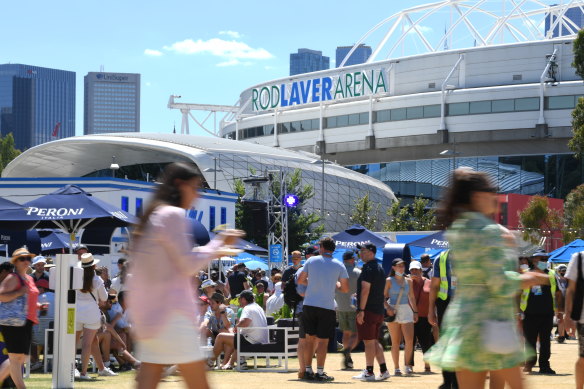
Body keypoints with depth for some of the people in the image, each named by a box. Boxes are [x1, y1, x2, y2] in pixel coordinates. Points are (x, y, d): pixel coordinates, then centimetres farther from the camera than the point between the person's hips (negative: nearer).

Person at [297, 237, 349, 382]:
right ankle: (319, 372, -1)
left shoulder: (311, 261, 1)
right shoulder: (339, 266, -1)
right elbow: (345, 289, 1)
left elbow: (300, 280, 8)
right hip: (327, 306, -2)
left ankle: (308, 370, 14)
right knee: (323, 340, 1)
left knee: (310, 338, 12)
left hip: (309, 305, 2)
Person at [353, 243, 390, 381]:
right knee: (374, 341, 13)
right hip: (379, 311, 9)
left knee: (369, 342, -6)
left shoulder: (368, 268, -13)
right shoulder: (380, 268, 18)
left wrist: (361, 310, -21)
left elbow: (365, 289, -20)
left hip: (368, 311, -9)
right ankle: (383, 371, 10)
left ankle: (369, 373, -4)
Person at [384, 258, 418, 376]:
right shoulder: (389, 281, 2)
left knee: (409, 340, -9)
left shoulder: (408, 281, 11)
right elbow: (384, 296, -1)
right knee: (395, 342, 1)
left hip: (406, 310, 3)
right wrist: (388, 308, -16)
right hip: (393, 311, -2)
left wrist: (415, 312, 12)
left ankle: (407, 365, 2)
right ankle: (396, 368, 6)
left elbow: (411, 297, 16)